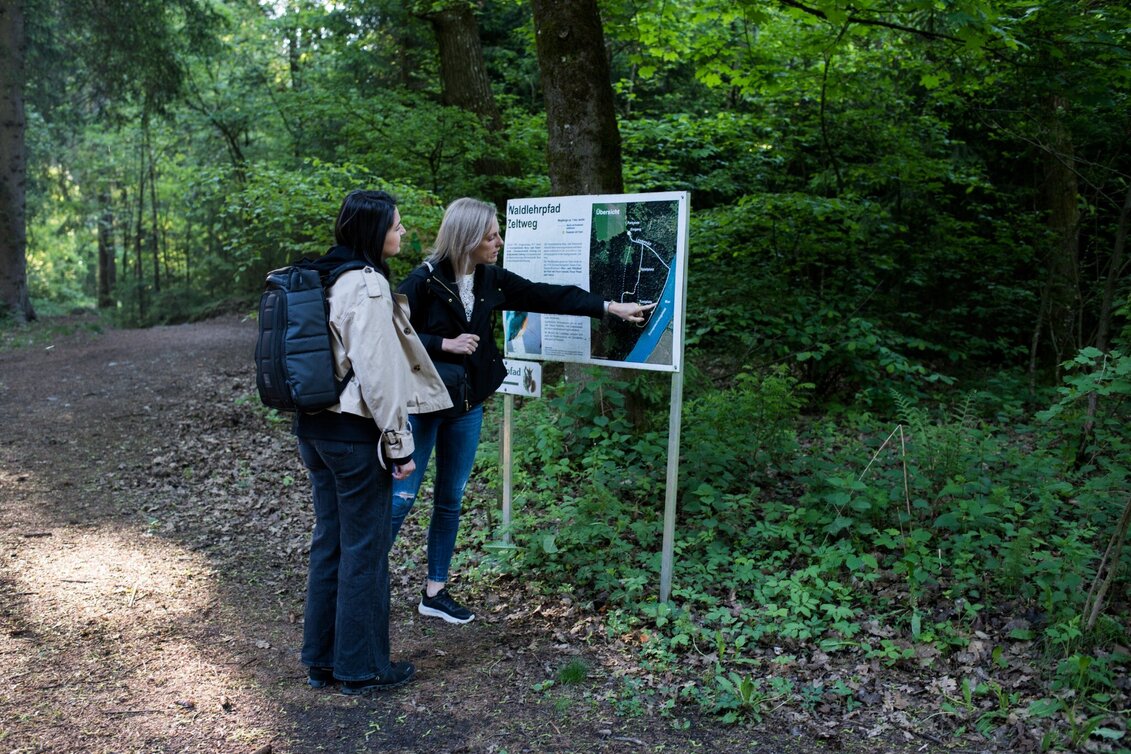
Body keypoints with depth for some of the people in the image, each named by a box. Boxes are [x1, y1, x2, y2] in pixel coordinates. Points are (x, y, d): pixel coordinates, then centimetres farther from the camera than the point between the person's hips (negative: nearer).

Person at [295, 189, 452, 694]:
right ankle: (362, 667, 17)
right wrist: (398, 444, -15)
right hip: (356, 433, -9)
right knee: (365, 547, 4)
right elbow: (377, 372, -21)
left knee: (329, 540, 16)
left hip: (315, 426, 9)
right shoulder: (368, 285, -17)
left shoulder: (322, 277, 10)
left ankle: (321, 660, 29)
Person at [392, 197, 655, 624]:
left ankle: (435, 592, 24)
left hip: (467, 406, 6)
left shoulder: (490, 279, 2)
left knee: (450, 500, 12)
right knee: (402, 496, -1)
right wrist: (445, 344, -20)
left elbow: (545, 296, 6)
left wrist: (610, 308, 7)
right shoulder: (424, 281, -15)